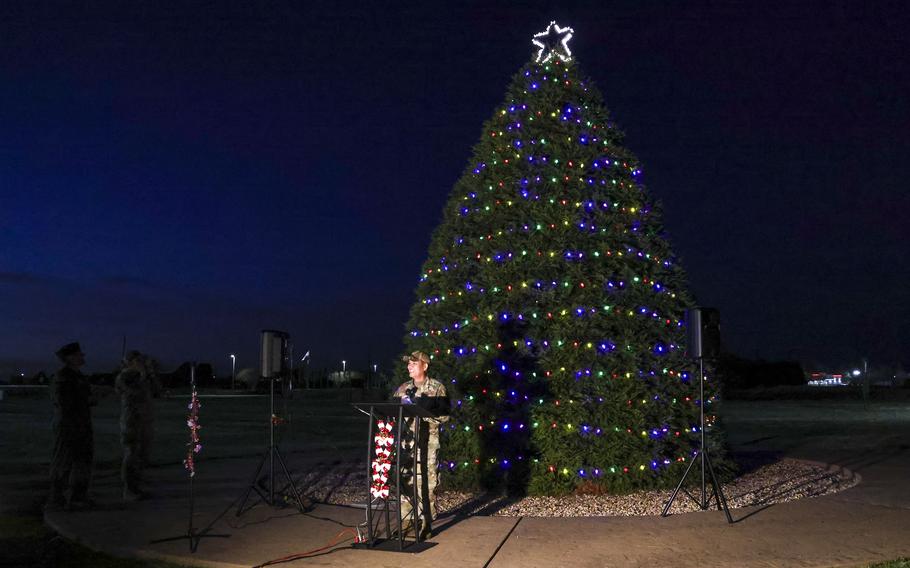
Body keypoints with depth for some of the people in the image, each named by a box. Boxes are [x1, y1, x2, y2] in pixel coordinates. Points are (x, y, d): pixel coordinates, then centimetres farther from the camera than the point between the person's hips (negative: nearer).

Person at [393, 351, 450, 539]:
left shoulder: (437, 387, 1)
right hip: (406, 440, 4)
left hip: (427, 442, -4)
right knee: (405, 482, 5)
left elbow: (444, 415, -7)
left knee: (426, 483, -3)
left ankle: (425, 524, 6)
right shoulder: (403, 388, 14)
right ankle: (405, 520, 16)